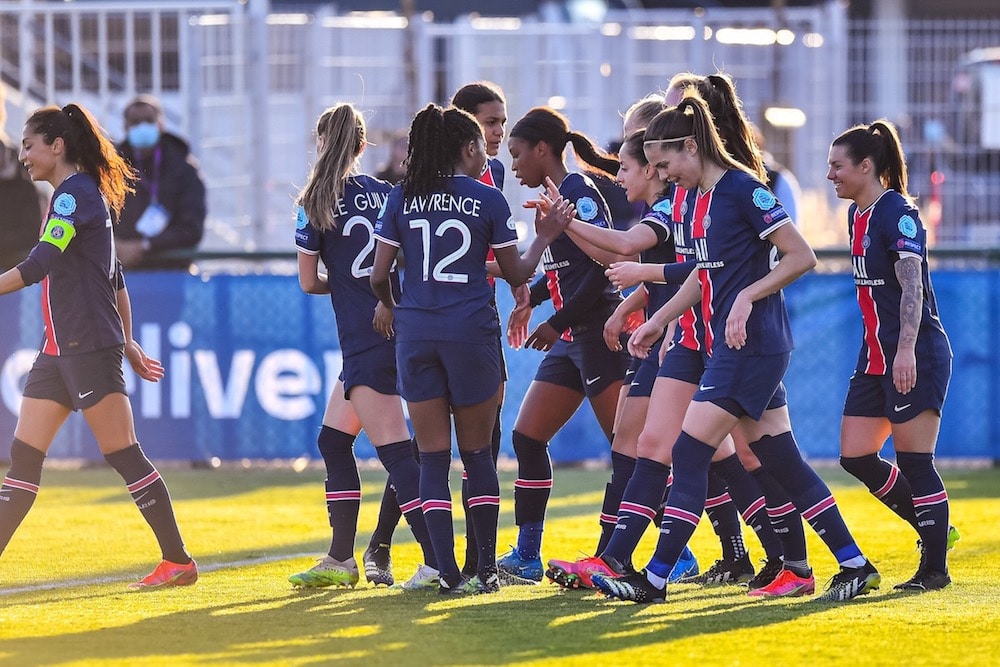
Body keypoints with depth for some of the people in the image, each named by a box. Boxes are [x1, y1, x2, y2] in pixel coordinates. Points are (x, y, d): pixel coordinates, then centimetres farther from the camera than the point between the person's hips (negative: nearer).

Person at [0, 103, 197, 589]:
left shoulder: (75, 193, -12)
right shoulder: (74, 195, 18)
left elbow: (42, 262, -24)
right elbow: (114, 276, 23)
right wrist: (127, 341, 26)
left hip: (89, 348, -10)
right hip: (60, 348, 10)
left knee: (122, 455, -6)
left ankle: (178, 562, 0)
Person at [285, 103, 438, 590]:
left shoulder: (316, 204, -6)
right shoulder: (387, 194, 8)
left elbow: (308, 282, -1)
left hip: (364, 343, -7)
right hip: (399, 329, 7)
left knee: (394, 450, -10)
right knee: (332, 440, 17)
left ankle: (436, 563, -17)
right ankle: (340, 560, 21)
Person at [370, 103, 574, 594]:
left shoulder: (403, 198, 4)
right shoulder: (487, 200, -1)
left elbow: (379, 274, 4)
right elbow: (517, 274, 4)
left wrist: (387, 305, 25)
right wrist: (544, 237, 19)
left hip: (415, 333, 1)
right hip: (471, 334, -1)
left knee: (432, 457, 3)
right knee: (477, 454, 10)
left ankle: (447, 572, -4)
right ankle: (485, 568, 10)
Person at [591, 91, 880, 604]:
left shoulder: (743, 189, -14)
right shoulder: (700, 197, 13)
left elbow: (802, 257, -14)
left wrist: (747, 298, -20)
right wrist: (657, 322, 24)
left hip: (752, 345, -10)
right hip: (727, 346, 10)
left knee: (690, 453, -10)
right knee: (780, 462, 10)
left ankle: (654, 580, -8)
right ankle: (856, 566, 14)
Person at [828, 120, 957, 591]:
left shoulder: (898, 213, -15)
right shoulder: (857, 215, 13)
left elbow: (912, 287, -23)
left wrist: (906, 351, -31)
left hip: (916, 358, -9)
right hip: (876, 356, 9)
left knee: (914, 462, -6)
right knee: (855, 457, 7)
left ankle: (935, 568, 3)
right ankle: (934, 530, 22)